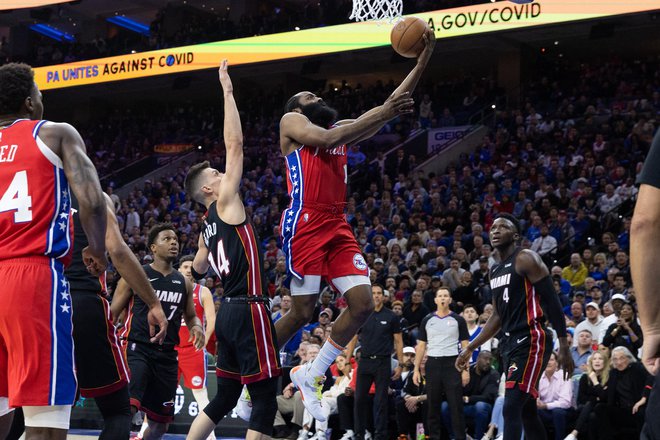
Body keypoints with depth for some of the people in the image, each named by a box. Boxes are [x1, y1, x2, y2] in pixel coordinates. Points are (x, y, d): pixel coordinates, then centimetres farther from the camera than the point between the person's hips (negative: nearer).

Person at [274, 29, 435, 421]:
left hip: (338, 225, 7)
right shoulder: (291, 122, 6)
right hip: (305, 223, -7)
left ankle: (311, 375, 9)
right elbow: (326, 138, -16)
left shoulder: (341, 128, 24)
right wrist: (383, 113, -19)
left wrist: (424, 58, 9)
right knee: (302, 312, -7)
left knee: (363, 304, -5)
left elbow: (391, 106, 17)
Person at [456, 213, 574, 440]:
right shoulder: (495, 270, 17)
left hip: (532, 341, -9)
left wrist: (564, 347, -17)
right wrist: (470, 348, 21)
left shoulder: (525, 259, -9)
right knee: (527, 410, 11)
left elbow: (552, 302, -12)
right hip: (510, 342, 9)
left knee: (511, 408, -16)